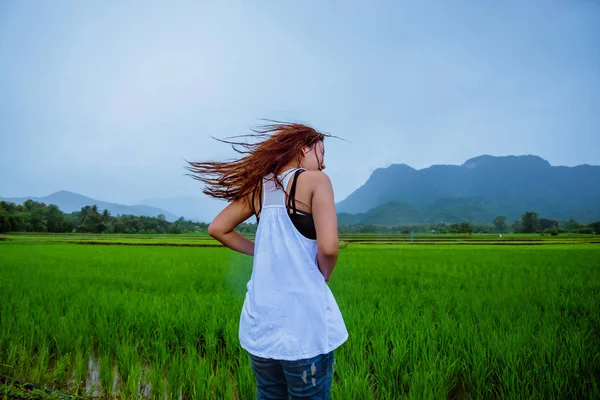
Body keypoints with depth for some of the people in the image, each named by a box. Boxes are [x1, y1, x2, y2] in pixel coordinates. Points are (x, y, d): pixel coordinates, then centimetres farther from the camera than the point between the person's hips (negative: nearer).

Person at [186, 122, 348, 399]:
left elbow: (218, 228, 11)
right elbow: (328, 247, -18)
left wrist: (260, 252, 13)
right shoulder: (315, 180, -7)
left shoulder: (258, 186, 9)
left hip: (260, 318, 6)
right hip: (303, 317, -5)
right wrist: (323, 277, 1)